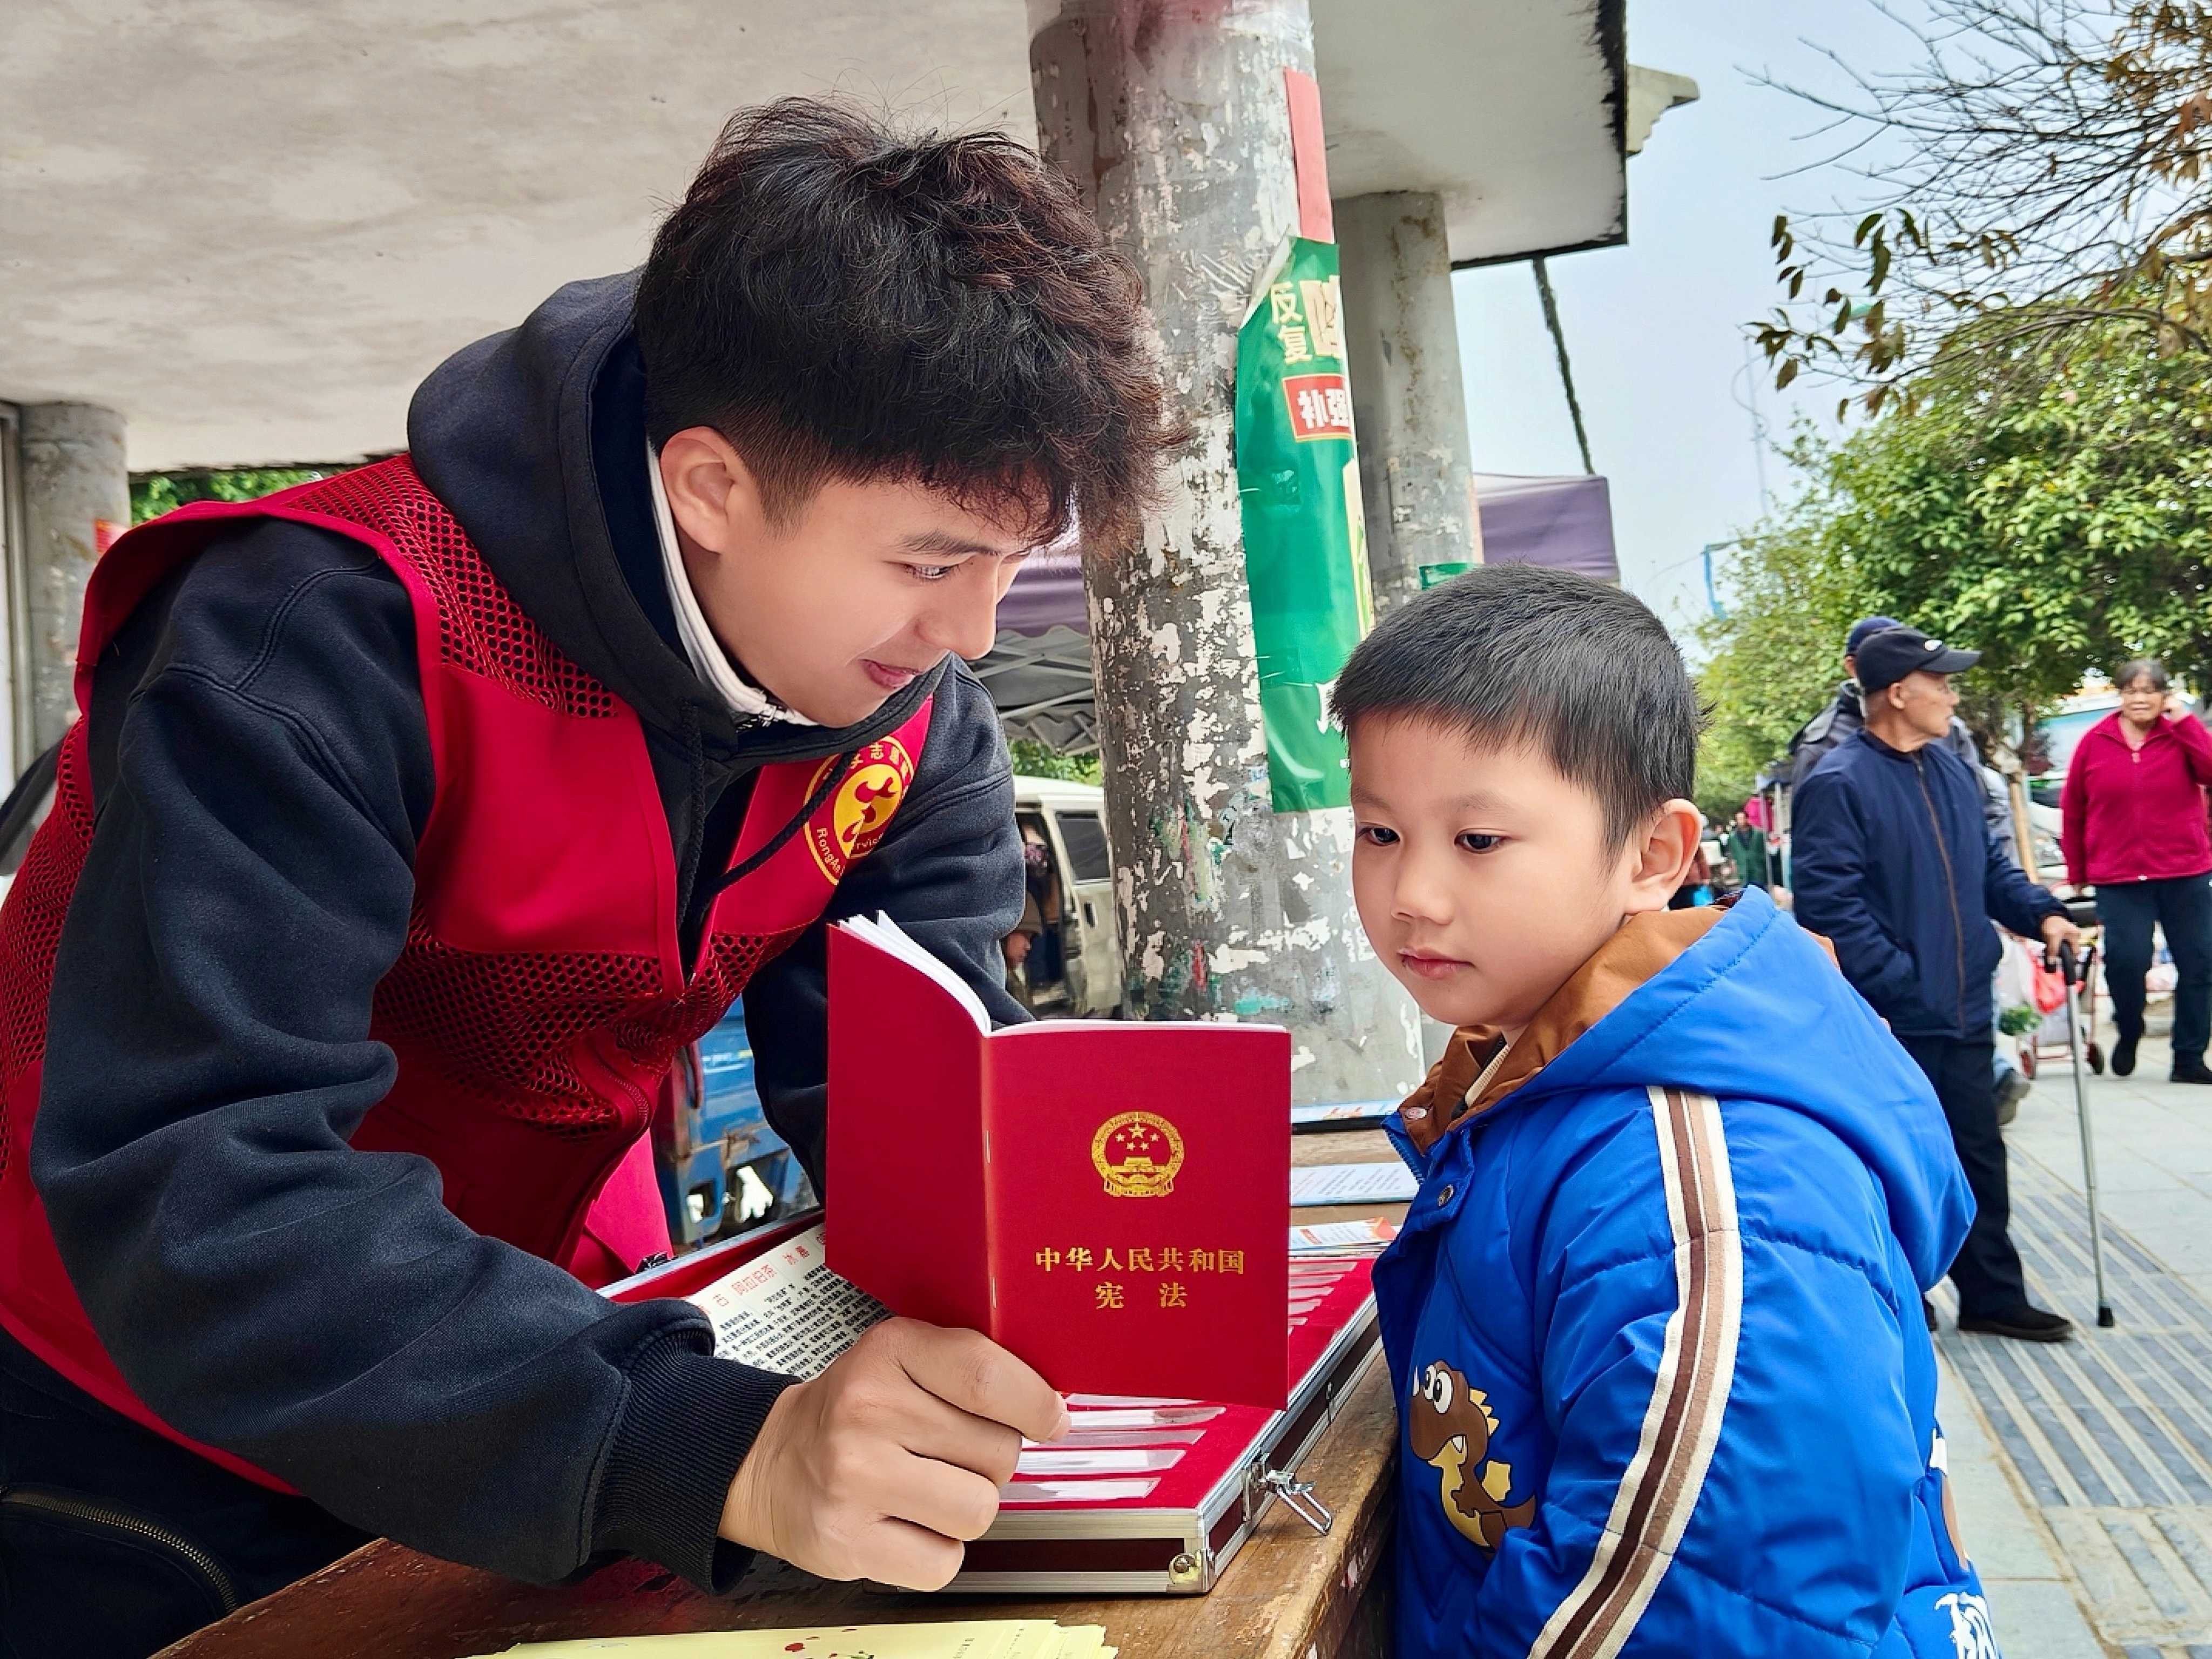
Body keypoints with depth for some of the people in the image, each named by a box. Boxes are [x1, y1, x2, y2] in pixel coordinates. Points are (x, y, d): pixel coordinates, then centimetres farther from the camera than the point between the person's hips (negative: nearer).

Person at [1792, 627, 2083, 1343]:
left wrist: (2041, 913, 3)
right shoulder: (1839, 784, -17)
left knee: (1979, 1154, 14)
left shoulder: (1951, 770, 10)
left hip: (1963, 1010, 8)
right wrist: (1898, 984, -23)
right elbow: (1828, 904, -22)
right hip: (1891, 1019, -8)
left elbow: (1989, 863, 20)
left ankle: (1993, 1295, 26)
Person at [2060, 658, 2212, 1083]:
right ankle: (2129, 1034, 16)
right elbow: (2072, 811, 7)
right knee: (2126, 959, -14)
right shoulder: (2095, 742, 2)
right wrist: (2077, 873, 9)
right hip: (2118, 877, -1)